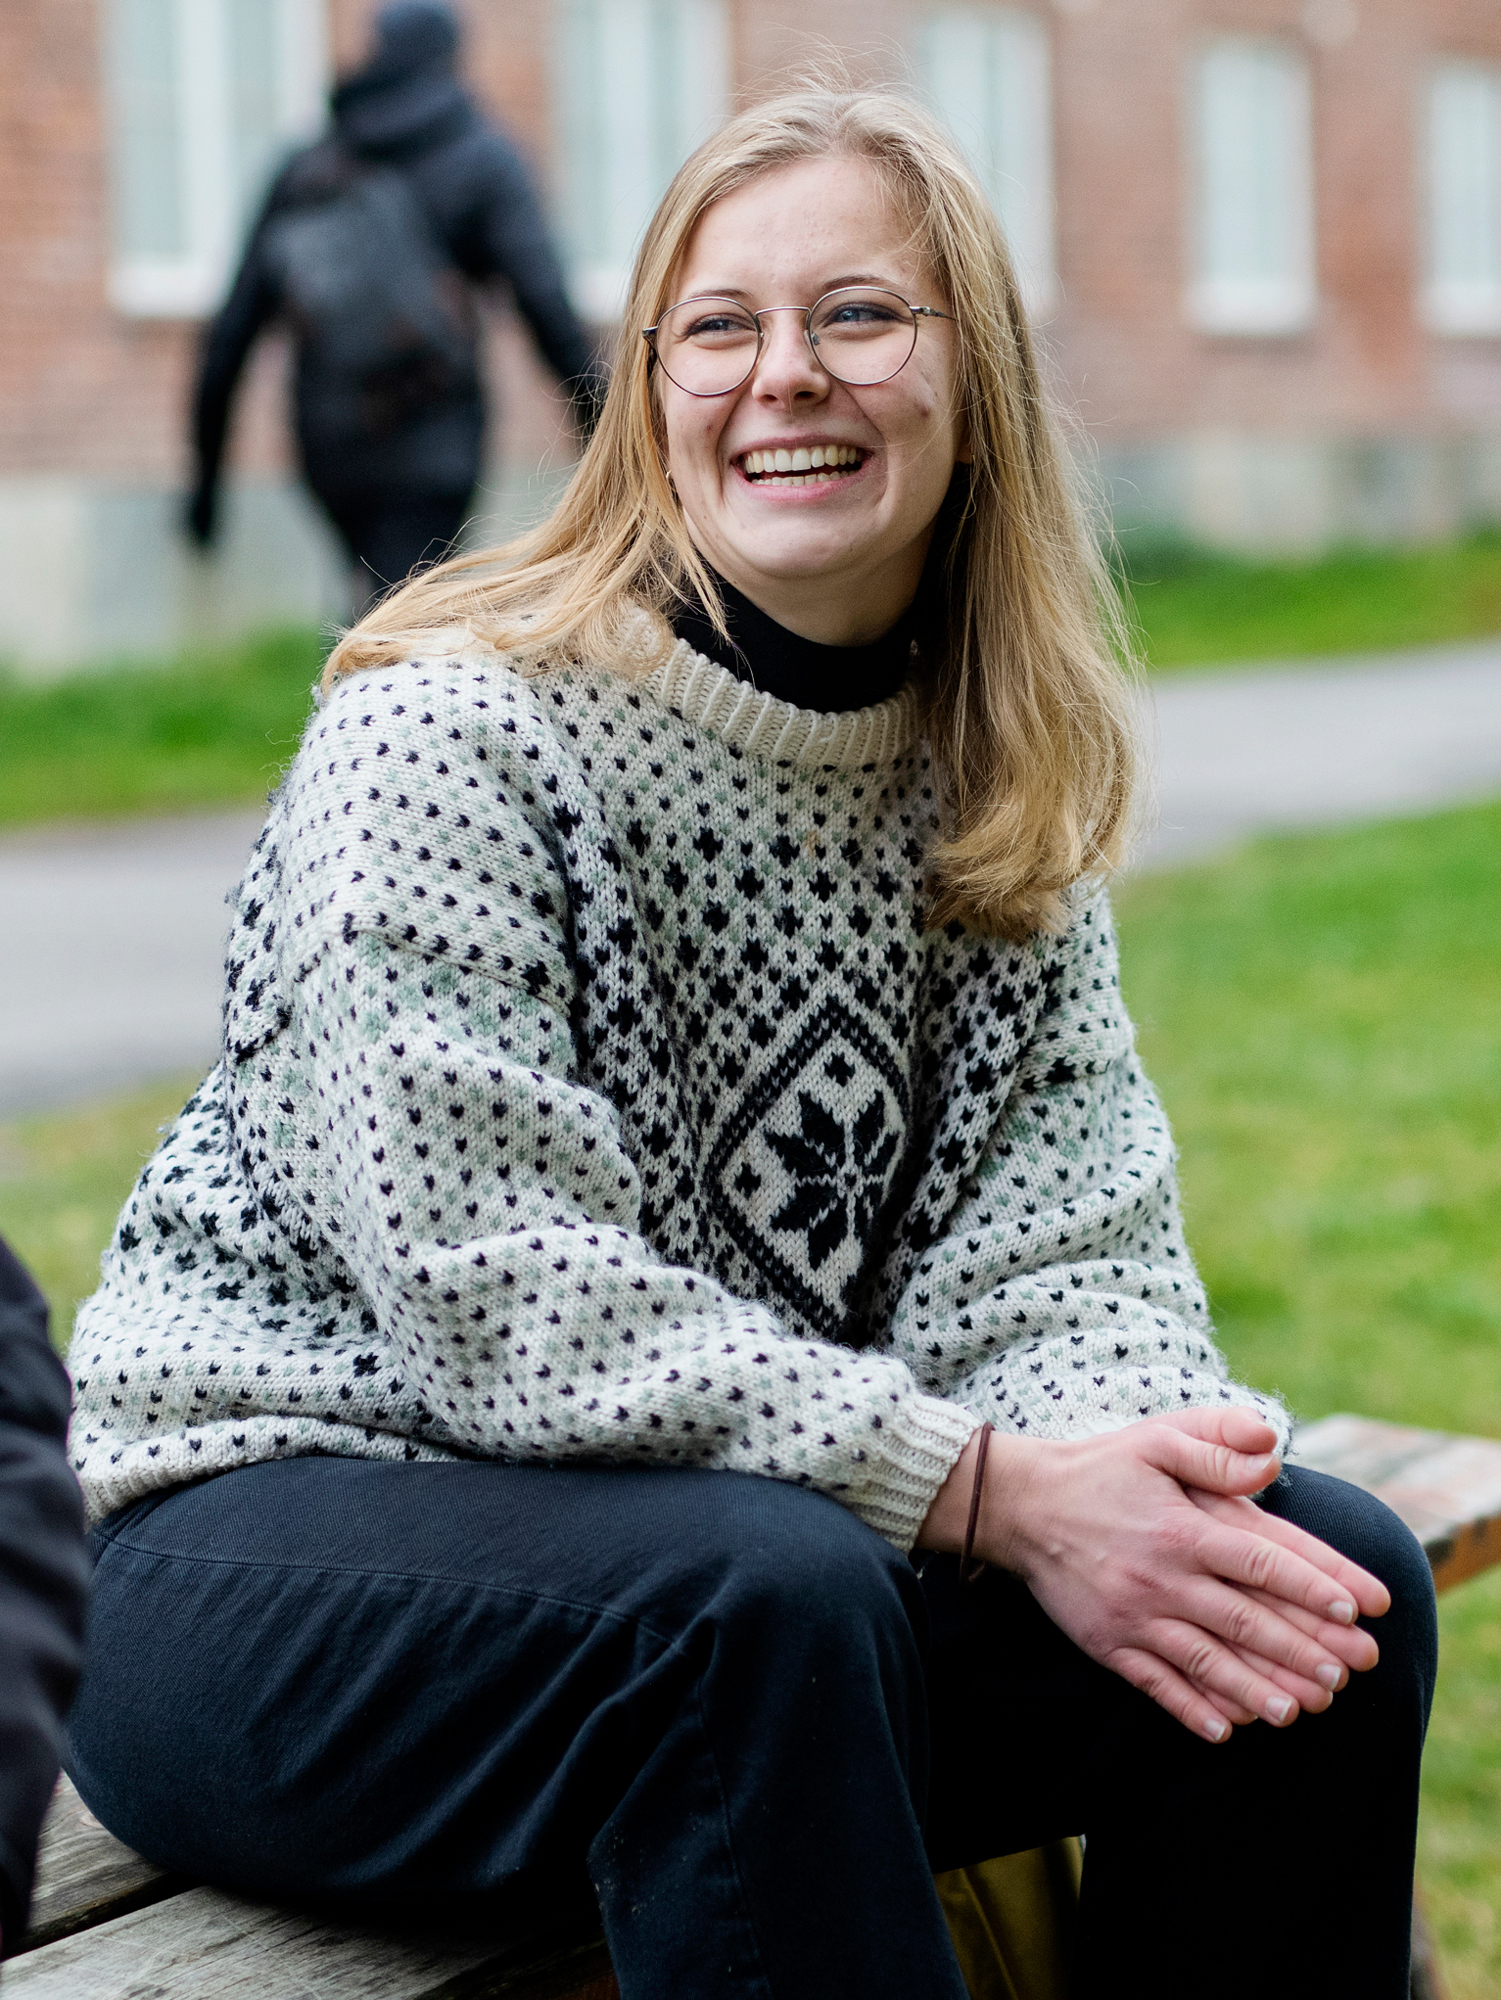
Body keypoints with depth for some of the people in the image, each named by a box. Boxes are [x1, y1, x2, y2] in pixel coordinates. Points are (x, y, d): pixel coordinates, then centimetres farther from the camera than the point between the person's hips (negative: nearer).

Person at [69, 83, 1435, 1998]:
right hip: (289, 1504, -6)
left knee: (1328, 1571, -10)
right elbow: (502, 1299, -23)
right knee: (763, 1594, -36)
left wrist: (1142, 1448, -24)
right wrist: (988, 1488, -27)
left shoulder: (995, 778, 6)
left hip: (773, 1546, 6)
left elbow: (1062, 1221, -1)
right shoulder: (456, 730, -15)